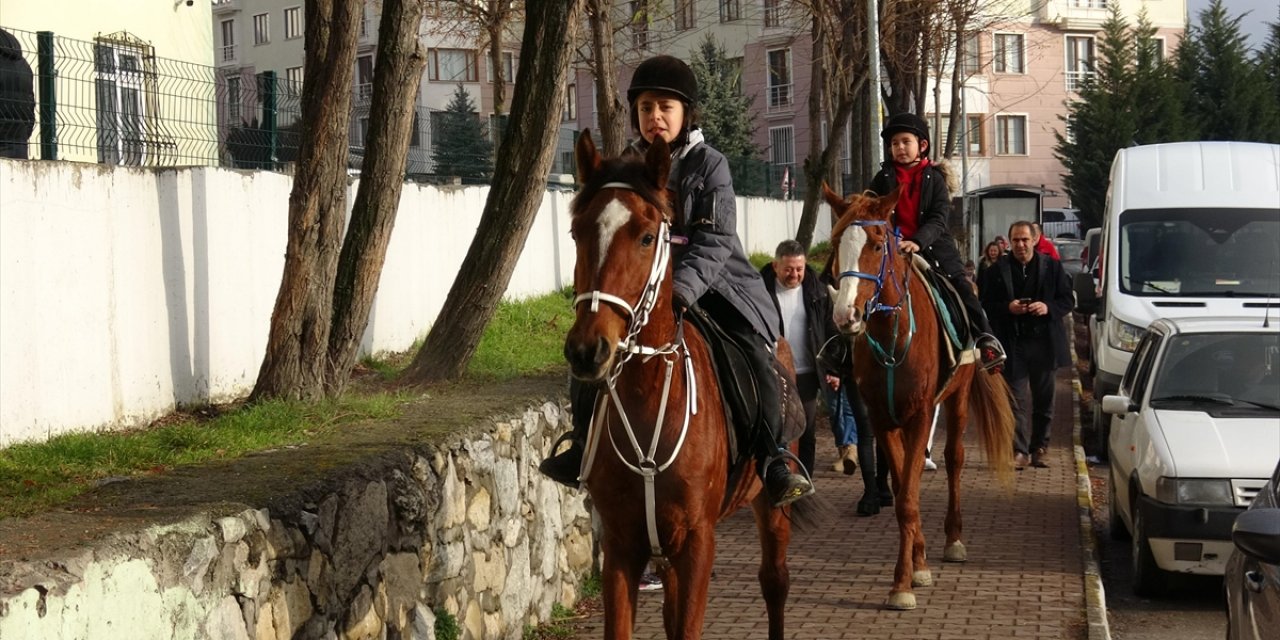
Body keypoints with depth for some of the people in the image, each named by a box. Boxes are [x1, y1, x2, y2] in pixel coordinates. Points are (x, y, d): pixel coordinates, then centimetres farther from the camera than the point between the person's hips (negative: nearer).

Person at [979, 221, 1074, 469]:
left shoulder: (1052, 267, 4)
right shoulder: (997, 270, 2)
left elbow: (1067, 301, 4)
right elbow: (986, 305, 2)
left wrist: (1048, 307, -16)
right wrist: (1008, 308, -17)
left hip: (1044, 343, 1)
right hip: (1012, 343, -1)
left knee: (1044, 400, 10)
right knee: (1016, 400, -3)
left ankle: (1040, 448, 22)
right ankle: (1019, 451, -3)